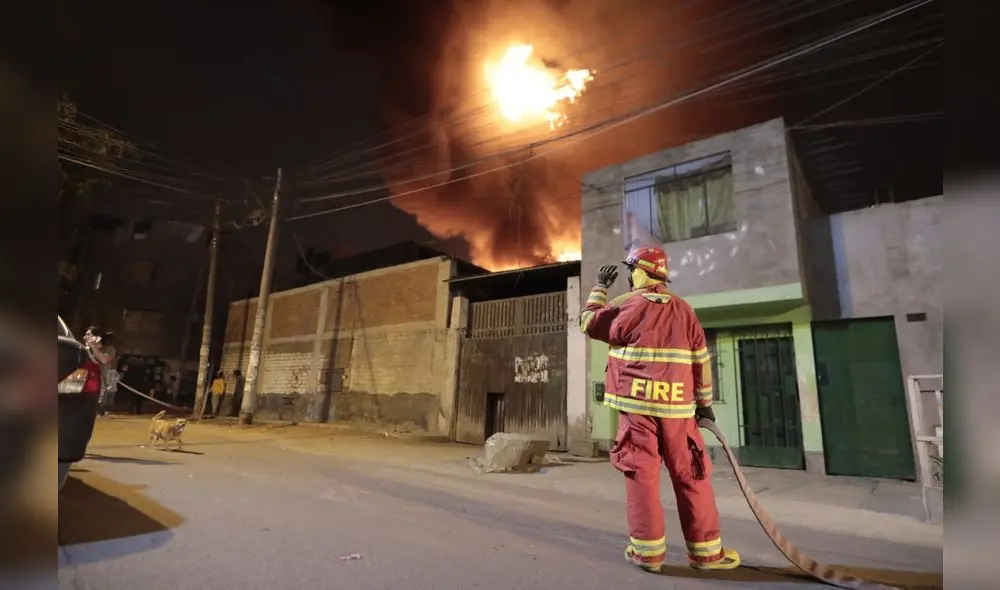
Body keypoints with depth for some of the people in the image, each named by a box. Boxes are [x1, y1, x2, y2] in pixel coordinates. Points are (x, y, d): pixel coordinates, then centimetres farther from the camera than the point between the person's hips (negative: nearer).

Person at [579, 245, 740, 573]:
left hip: (637, 404, -3)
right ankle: (705, 551, 18)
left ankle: (647, 550, 9)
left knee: (641, 474, 4)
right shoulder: (683, 310, 7)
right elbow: (701, 361, 8)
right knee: (691, 476, 10)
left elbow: (589, 322, 9)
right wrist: (704, 402, 16)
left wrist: (600, 288, 20)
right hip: (677, 406, 3)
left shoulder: (628, 308, -4)